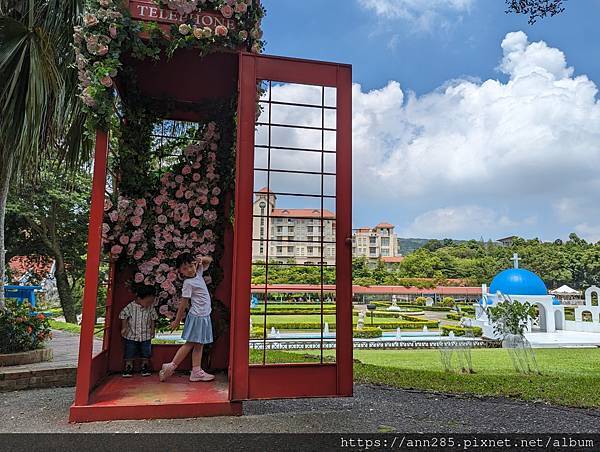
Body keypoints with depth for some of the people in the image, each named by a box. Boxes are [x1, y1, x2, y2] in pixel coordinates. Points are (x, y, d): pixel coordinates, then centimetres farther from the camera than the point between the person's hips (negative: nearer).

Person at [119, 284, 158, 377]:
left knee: (146, 354, 10)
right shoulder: (130, 307, -16)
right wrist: (124, 328, -5)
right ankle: (128, 368, 19)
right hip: (131, 335, -2)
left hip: (146, 336, 2)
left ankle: (145, 368, 25)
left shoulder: (150, 308, -6)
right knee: (130, 354, 5)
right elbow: (123, 316, -4)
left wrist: (152, 329, 6)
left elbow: (153, 319, 7)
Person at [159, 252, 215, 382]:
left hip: (204, 316, 7)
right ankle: (171, 366, 6)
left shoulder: (198, 272, 5)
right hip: (196, 316, -7)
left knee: (198, 345, 9)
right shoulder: (188, 283, -15)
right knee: (190, 344, -2)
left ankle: (196, 371, 13)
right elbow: (183, 303, -12)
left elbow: (209, 260, 18)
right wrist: (177, 321, -6)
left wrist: (201, 259, -3)